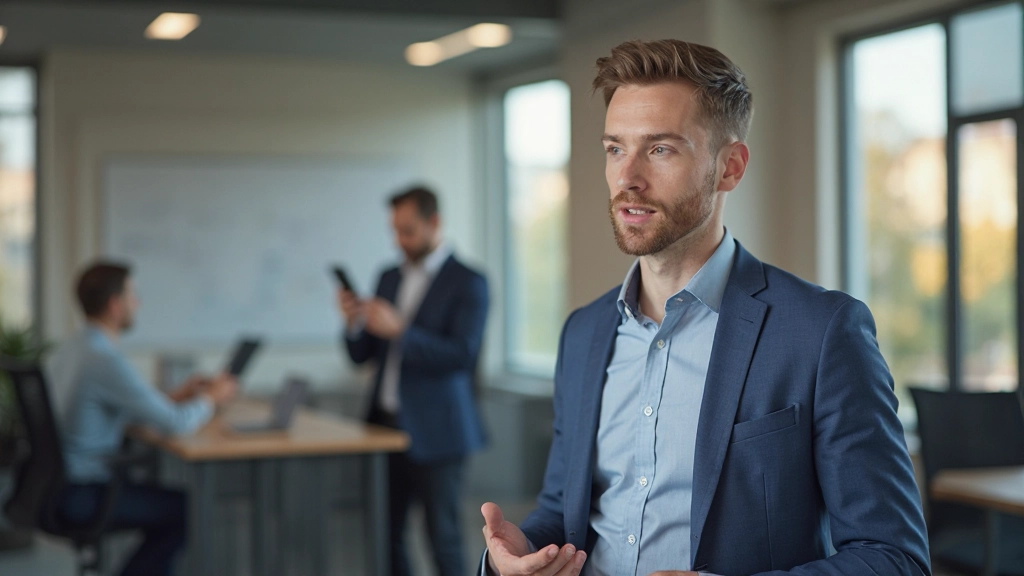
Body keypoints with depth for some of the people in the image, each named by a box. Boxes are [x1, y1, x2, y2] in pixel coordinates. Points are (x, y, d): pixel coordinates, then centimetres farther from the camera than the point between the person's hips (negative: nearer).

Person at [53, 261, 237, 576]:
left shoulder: (71, 349, 9)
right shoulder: (106, 359, -23)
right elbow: (176, 423, -22)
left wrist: (175, 397, 14)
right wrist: (211, 398, -2)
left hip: (58, 485, 10)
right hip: (82, 496, -10)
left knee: (168, 502, 20)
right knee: (186, 510, 3)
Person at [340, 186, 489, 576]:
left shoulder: (468, 283, -6)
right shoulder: (390, 278, 13)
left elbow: (463, 354, -18)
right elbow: (362, 355, 13)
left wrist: (399, 329, -25)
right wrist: (354, 323, -8)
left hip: (435, 434, -6)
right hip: (387, 426, 6)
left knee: (443, 538, 0)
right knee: (385, 534, 6)